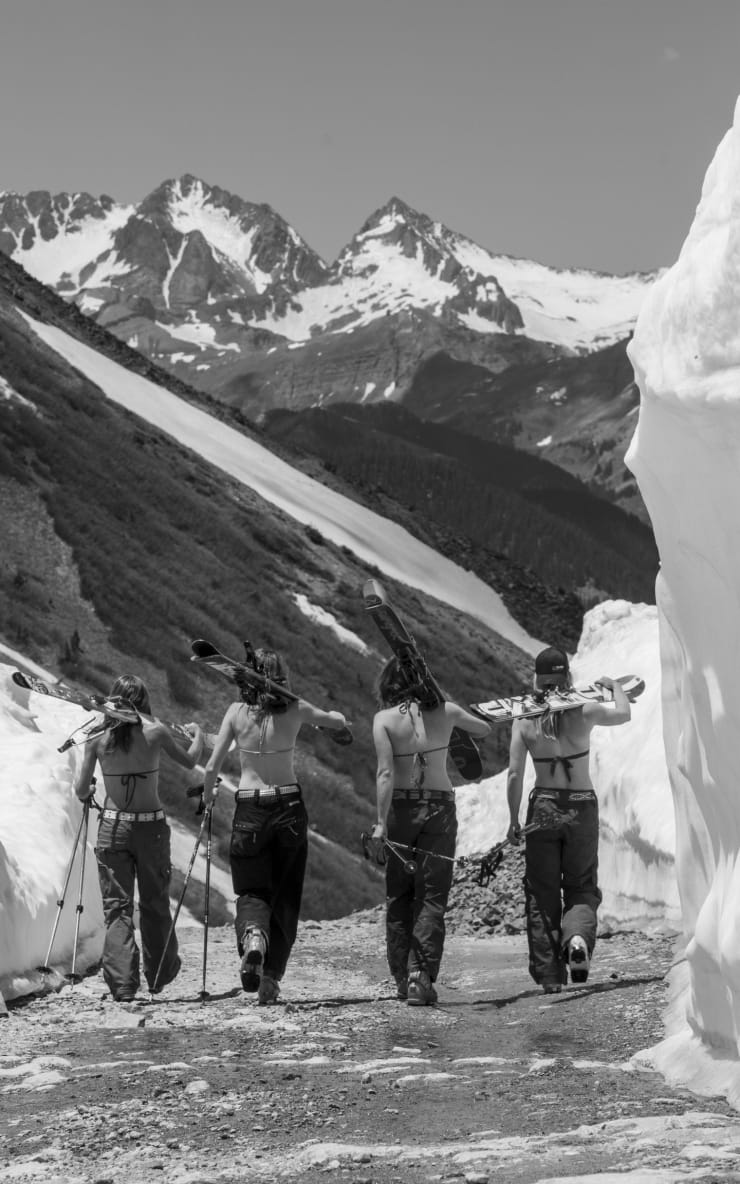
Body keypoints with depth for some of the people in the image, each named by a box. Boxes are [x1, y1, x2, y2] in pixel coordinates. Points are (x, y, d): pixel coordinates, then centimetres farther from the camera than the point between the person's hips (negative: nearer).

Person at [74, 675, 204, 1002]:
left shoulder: (97, 736, -3)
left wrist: (88, 790, 24)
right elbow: (189, 762, 11)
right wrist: (198, 735, 30)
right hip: (151, 826, 0)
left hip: (112, 826, 0)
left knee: (116, 907, 4)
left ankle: (122, 984, -7)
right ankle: (159, 976, 30)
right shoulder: (154, 731, -6)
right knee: (155, 904, 16)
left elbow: (81, 791, 1)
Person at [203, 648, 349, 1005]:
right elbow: (339, 723, 14)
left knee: (251, 891, 8)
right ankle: (271, 977, 6)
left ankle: (253, 936, -25)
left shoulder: (237, 712, -3)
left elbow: (212, 767, -3)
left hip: (249, 811, 0)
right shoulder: (295, 710, -3)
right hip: (289, 807, 0)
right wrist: (334, 714, 37)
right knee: (285, 898, 11)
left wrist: (207, 797, 15)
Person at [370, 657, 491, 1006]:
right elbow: (484, 729, 19)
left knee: (398, 898, 12)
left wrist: (381, 822, -16)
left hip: (400, 808, 0)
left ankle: (403, 977, 15)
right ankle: (421, 977, -11)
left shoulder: (384, 719, -5)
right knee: (431, 899, 1)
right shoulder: (445, 712, 1)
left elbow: (385, 773, -14)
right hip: (439, 808, 0)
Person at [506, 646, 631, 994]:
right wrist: (614, 686, 29)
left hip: (543, 807, 0)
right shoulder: (584, 712, -8)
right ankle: (578, 937, -19)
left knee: (542, 894, 10)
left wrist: (513, 820, 3)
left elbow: (514, 775, -7)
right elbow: (624, 714, 9)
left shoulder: (524, 721, -6)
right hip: (582, 807, 0)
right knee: (582, 887, 13)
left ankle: (550, 976, 9)